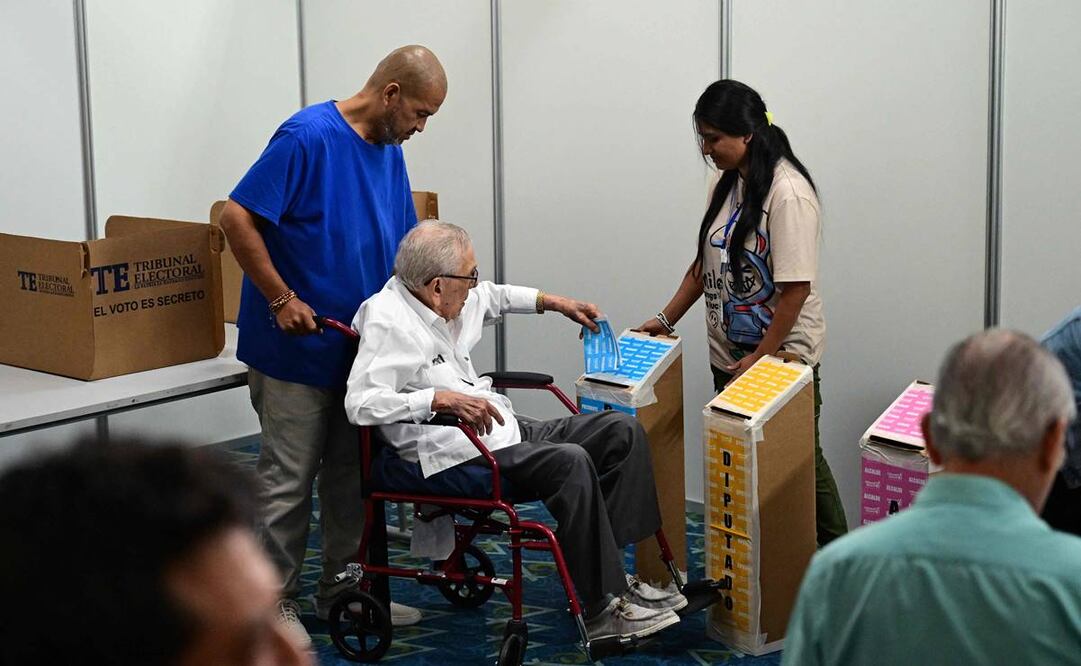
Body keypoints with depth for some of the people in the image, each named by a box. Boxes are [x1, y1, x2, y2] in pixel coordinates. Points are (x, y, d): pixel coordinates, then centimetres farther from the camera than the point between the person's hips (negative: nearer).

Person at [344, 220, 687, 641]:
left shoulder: (439, 302, 10)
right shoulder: (388, 319, -18)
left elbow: (490, 298, 34)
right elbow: (360, 402, -30)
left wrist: (553, 303, 29)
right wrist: (441, 398, -37)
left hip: (503, 433, 11)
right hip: (453, 457, -10)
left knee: (622, 432, 2)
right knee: (571, 462, -30)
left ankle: (606, 567, -6)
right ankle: (601, 609, -22)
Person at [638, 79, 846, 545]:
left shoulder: (788, 193, -18)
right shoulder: (727, 183, 7)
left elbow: (796, 288, -21)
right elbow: (706, 263, 16)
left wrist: (760, 358, -19)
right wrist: (665, 320, 12)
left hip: (782, 354, -7)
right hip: (730, 354, 8)